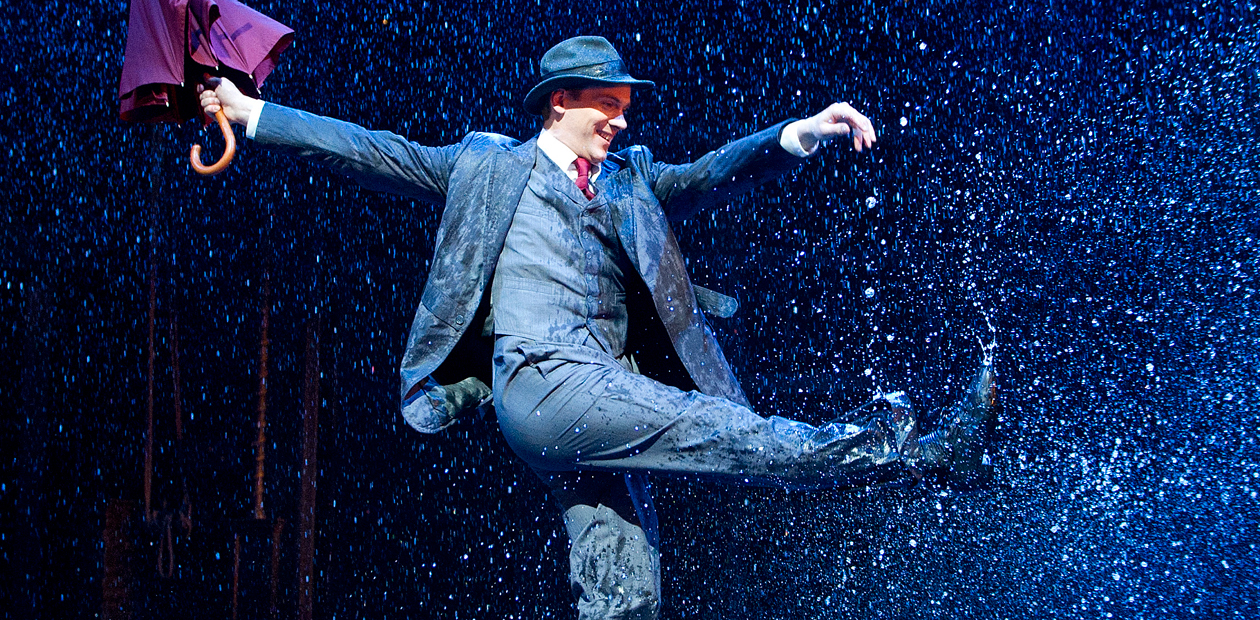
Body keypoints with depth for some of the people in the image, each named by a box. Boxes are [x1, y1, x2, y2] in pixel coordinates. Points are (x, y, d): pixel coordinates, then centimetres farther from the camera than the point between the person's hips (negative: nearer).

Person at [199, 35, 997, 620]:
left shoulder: (632, 179, 26)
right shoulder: (488, 166, 15)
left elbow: (711, 175, 13)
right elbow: (371, 151, 14)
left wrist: (800, 134, -4)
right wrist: (249, 112, 10)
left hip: (607, 402, 6)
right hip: (543, 381, -6)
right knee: (730, 432, -21)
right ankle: (915, 453, -26)